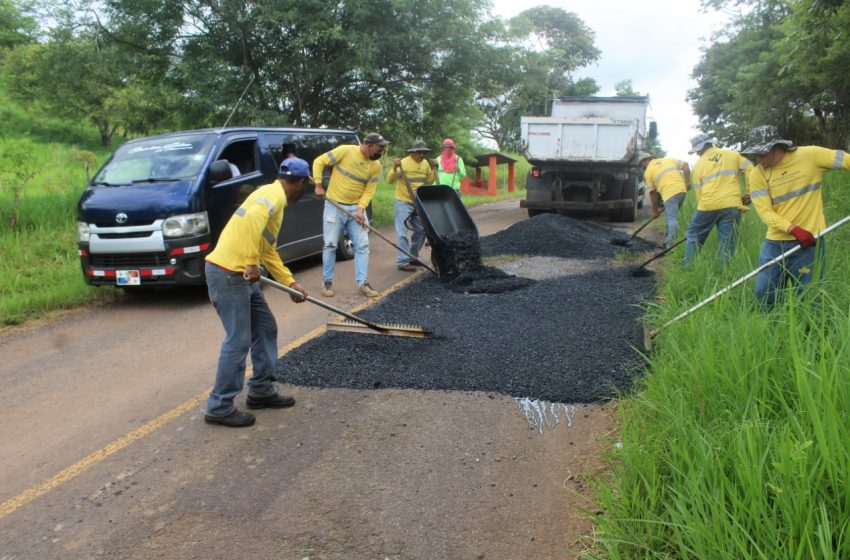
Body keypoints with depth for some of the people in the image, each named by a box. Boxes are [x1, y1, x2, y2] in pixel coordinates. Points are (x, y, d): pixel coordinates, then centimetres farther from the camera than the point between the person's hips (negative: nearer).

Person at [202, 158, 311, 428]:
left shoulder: (274, 197, 21)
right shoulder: (274, 193, -9)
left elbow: (270, 252, 25)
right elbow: (252, 219, -31)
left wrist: (291, 283, 23)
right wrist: (251, 263, -26)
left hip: (241, 274, 10)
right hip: (227, 273, -10)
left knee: (266, 329, 15)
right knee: (238, 341, -5)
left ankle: (261, 390, 27)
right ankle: (219, 407, 6)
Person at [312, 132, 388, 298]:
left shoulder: (376, 166, -3)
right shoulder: (345, 150, -14)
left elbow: (369, 190, -1)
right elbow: (319, 162, -7)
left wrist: (361, 209, -16)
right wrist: (318, 185, -12)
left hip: (356, 208, 4)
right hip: (334, 206, -4)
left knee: (362, 245, 0)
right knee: (330, 245, -1)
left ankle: (362, 284, 7)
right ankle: (327, 282, 13)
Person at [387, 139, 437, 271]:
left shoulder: (425, 163, 4)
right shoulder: (403, 163, -16)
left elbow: (430, 180, 18)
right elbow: (390, 181, -20)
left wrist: (434, 169, 3)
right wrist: (395, 168, -35)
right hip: (403, 202, -7)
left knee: (421, 230, 13)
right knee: (402, 233, -8)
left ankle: (412, 257, 26)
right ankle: (403, 262, -7)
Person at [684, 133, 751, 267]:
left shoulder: (698, 165, 11)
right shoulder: (733, 155, 12)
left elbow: (698, 192, 11)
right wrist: (748, 194, 11)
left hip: (707, 206, 0)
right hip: (732, 205, 1)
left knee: (693, 236, 16)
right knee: (727, 244, 4)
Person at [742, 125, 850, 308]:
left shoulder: (810, 155, -8)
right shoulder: (757, 174, -3)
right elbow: (765, 211, -8)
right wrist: (794, 229, -22)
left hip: (809, 242, -2)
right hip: (774, 244, 2)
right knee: (764, 294, 0)